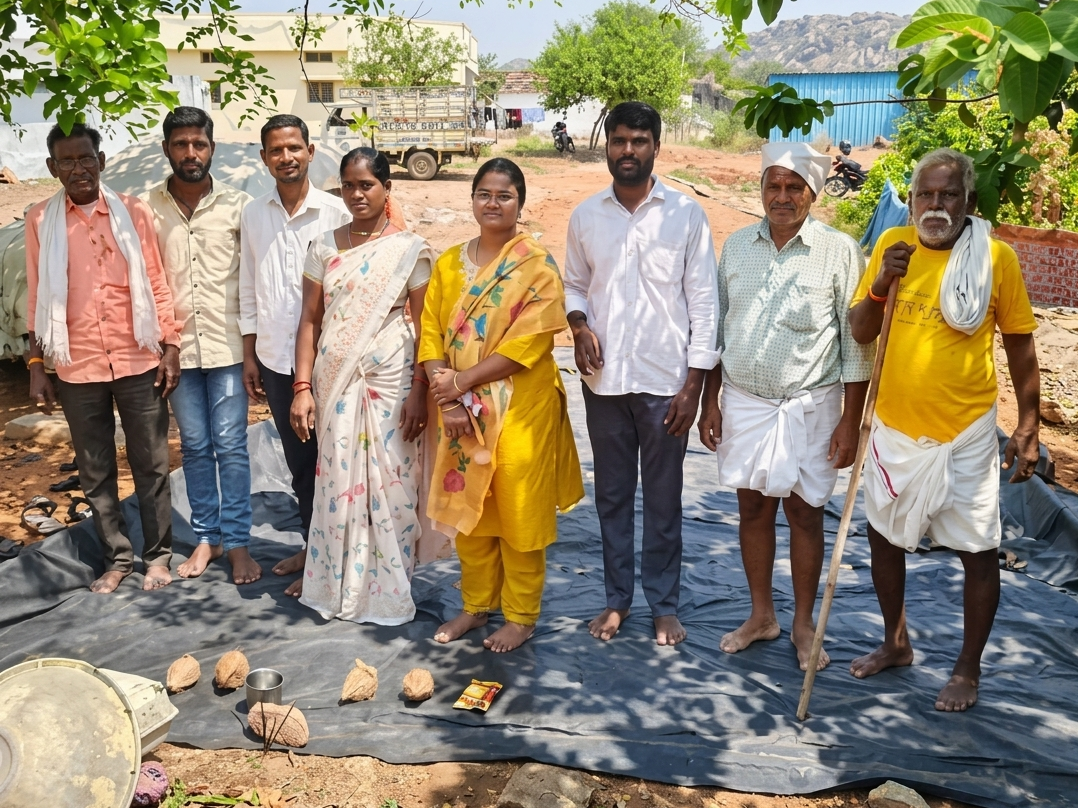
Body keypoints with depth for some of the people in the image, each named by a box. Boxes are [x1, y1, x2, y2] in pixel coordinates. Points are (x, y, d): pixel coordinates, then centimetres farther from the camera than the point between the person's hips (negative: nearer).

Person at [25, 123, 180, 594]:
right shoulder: (41, 219, 1)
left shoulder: (133, 211, 0)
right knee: (96, 472, 10)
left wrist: (171, 346, -1)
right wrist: (36, 365, 2)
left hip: (139, 362, -1)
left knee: (151, 465, 8)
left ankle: (158, 554, 22)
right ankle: (117, 558, 24)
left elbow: (156, 284, 3)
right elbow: (38, 296, 4)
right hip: (77, 369, 1)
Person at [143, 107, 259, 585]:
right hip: (177, 347, 2)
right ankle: (207, 536, 22)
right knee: (195, 447, 11)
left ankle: (237, 542, 10)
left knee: (230, 446, 0)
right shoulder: (148, 208, 3)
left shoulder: (238, 205, -2)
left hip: (228, 345, -2)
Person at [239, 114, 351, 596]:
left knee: (324, 458, 3)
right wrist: (249, 356, 10)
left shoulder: (335, 212, -6)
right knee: (298, 459, 14)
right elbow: (248, 291, 11)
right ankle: (312, 546, 28)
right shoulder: (253, 216, 7)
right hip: (274, 357, 4)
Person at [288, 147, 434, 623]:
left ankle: (388, 594, 16)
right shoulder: (325, 248, 7)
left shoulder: (410, 250, -1)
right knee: (337, 483, 6)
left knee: (390, 486, 1)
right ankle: (338, 590, 21)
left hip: (390, 382, -2)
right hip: (335, 382, 3)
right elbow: (310, 320, 6)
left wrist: (419, 391, -10)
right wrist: (302, 388, -1)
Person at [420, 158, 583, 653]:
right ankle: (476, 605, 30)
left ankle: (521, 616, 20)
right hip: (462, 414, 5)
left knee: (519, 514, 4)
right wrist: (448, 400, -11)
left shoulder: (538, 268, -7)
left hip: (521, 410, -4)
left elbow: (527, 343, -16)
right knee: (467, 508, 13)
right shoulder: (449, 264, 8)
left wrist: (462, 380, -17)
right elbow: (431, 334, 2)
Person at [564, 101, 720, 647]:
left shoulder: (686, 214, -3)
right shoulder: (585, 215, 5)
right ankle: (617, 597, 26)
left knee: (663, 498, 7)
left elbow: (703, 301, -3)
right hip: (604, 380, 3)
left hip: (664, 380, -2)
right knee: (612, 494, 12)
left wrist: (694, 382, -8)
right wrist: (579, 324, -8)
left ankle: (664, 604, 21)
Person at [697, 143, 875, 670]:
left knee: (805, 512, 7)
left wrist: (851, 421, -9)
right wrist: (710, 402, 7)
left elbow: (856, 344, -7)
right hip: (744, 401, 4)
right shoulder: (737, 246, 4)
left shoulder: (839, 252, -8)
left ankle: (803, 623, 24)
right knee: (753, 508, 12)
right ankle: (761, 615, 29)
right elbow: (717, 329, 10)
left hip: (809, 405, -3)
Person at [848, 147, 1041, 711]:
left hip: (964, 433, -3)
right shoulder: (893, 246, -2)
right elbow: (860, 333, -1)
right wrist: (880, 285, -20)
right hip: (894, 427, 4)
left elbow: (1020, 346, -2)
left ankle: (969, 668, 25)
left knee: (977, 551, 6)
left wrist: (1028, 428, -3)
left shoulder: (996, 257, -9)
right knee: (884, 537, 16)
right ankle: (895, 643, 37)